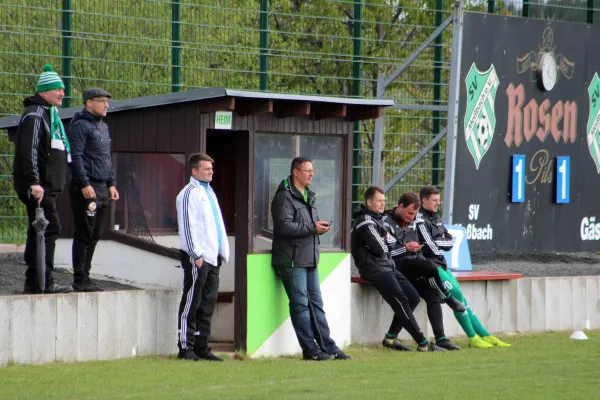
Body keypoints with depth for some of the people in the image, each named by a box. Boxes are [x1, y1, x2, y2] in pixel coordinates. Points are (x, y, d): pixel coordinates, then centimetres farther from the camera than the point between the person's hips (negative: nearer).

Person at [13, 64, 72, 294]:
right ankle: (44, 283, -13)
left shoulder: (50, 114, 21)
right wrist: (34, 183, -25)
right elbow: (29, 151, -20)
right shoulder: (35, 115, -12)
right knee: (49, 228, -13)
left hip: (46, 186, 10)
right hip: (37, 187, -10)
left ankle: (33, 283, 16)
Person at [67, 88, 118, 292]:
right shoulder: (80, 125, -9)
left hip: (102, 189, 9)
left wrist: (111, 184, 19)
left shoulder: (103, 127, 20)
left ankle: (85, 277, 15)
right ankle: (80, 280, -4)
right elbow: (75, 157, -16)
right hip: (85, 189, -9)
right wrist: (84, 184, -21)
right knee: (84, 235, -7)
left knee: (94, 236, 10)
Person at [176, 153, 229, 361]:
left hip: (212, 257, 9)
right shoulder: (190, 193, -8)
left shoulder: (209, 192, 20)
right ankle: (185, 347, -2)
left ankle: (201, 346, 16)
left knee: (208, 304, 10)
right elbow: (187, 226, -14)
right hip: (197, 258, -9)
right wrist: (196, 254, -17)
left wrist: (222, 253, 19)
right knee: (191, 303, -5)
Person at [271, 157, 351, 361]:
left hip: (310, 259, 9)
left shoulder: (308, 196, 19)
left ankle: (328, 347, 13)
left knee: (316, 304, 11)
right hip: (292, 260, -9)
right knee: (300, 305, -4)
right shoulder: (285, 196, -10)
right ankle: (311, 350, -1)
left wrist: (319, 227, 5)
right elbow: (284, 226, -22)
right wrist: (312, 228, -18)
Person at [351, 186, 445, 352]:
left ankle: (391, 337, 6)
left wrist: (387, 240, 1)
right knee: (401, 302, -14)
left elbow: (389, 240, 22)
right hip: (375, 269, -10)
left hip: (387, 267, 10)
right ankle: (423, 343, -14)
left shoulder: (376, 219, 22)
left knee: (413, 297, 6)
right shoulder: (366, 221, -12)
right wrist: (387, 243, 3)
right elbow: (379, 248, -17)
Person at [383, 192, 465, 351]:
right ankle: (449, 299, -10)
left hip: (415, 266, 7)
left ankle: (441, 338, -13)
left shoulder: (413, 222, 18)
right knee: (430, 267, -30)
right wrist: (405, 248, -18)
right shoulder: (387, 222, -5)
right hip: (397, 266, -7)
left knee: (433, 295, -10)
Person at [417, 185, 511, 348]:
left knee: (461, 298, 7)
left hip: (440, 264, 9)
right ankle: (473, 338, -10)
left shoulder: (435, 217, 17)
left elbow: (449, 242, 11)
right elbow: (431, 247, -18)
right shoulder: (420, 218, -13)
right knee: (456, 293, -17)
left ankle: (485, 335, 10)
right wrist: (442, 242, 1)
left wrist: (437, 242, -7)